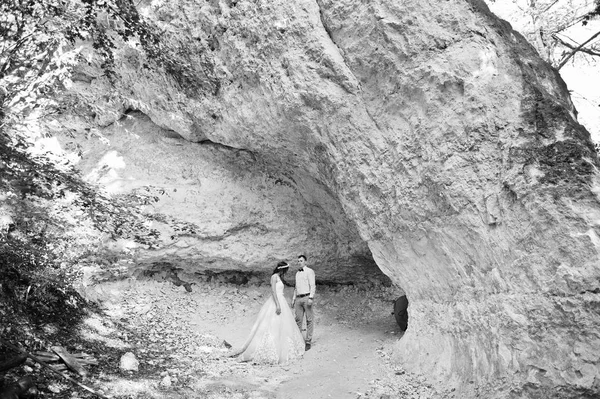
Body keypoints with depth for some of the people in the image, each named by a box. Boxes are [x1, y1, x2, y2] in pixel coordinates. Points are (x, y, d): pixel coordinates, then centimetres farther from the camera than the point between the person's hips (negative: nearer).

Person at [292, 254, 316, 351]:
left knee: (309, 320, -2)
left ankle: (308, 342, 2)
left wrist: (311, 298, -18)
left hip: (307, 297, -6)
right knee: (298, 319, 3)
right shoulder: (297, 273, 21)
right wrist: (294, 298, 21)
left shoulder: (309, 271, -1)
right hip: (298, 298, 6)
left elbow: (312, 285, -9)